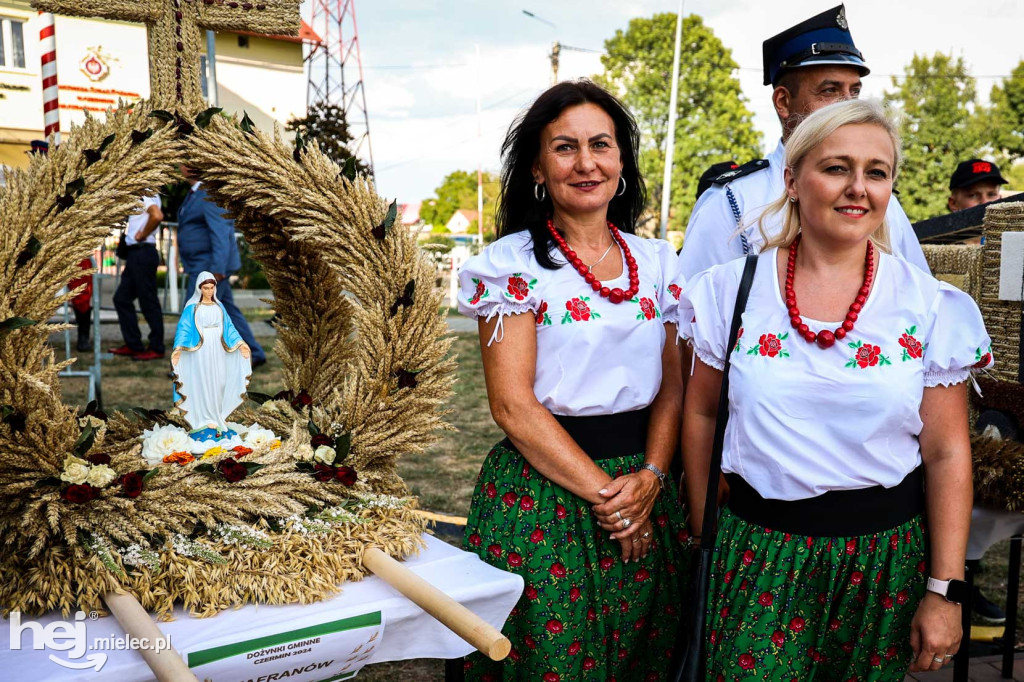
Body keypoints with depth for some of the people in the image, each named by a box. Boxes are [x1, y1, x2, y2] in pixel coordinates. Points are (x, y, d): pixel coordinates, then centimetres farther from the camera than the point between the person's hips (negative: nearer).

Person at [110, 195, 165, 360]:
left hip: (143, 252, -10)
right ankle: (133, 345, 17)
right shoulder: (139, 197, 17)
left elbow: (157, 216, -31)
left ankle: (156, 348, 4)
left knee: (148, 302, -4)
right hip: (135, 253, 10)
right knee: (121, 298, 12)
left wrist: (142, 235, -19)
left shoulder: (146, 195, -13)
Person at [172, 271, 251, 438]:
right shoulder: (192, 307, -3)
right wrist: (178, 348, -23)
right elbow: (184, 328, -10)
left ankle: (217, 417, 18)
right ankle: (207, 420, 5)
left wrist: (240, 343, -2)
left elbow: (229, 327, 9)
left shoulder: (219, 306, 10)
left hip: (218, 350, 4)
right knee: (204, 384, -1)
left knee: (219, 383, 6)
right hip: (201, 351, -4)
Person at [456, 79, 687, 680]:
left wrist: (649, 478, -9)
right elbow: (513, 405, -12)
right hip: (545, 490, -4)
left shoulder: (655, 260, 7)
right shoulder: (513, 264, -7)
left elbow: (672, 385, 7)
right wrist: (606, 496, -14)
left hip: (644, 487, 5)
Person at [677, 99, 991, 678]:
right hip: (757, 550, 0)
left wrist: (944, 591, -3)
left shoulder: (932, 308, -4)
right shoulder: (733, 289, -4)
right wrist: (705, 534, 8)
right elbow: (701, 415, 5)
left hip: (885, 554, 1)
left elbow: (947, 455, -2)